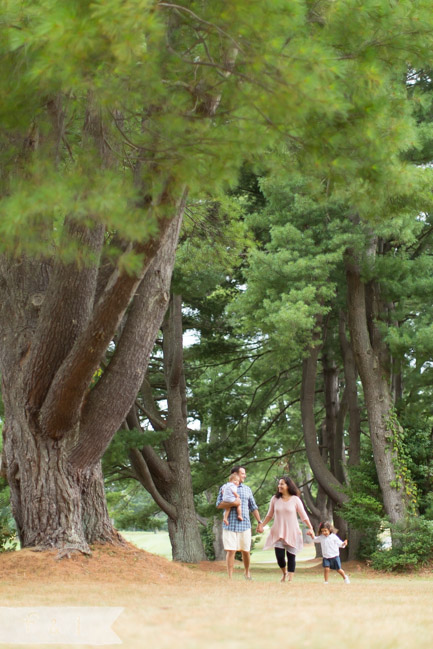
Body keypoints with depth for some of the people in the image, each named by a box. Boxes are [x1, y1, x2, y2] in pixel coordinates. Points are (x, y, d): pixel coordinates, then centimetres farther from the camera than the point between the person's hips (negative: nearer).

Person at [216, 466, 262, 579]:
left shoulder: (247, 489, 15)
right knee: (230, 551, -6)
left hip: (244, 525, 3)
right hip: (230, 525, -3)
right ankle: (230, 577, -1)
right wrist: (233, 503, -18)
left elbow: (253, 507, 17)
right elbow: (219, 504, -6)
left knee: (246, 551, 7)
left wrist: (259, 522, 11)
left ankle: (247, 573, 28)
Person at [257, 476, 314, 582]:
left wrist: (310, 528, -7)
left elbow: (303, 516, 2)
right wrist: (262, 525, 8)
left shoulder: (295, 500, -1)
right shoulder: (275, 499, 5)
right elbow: (270, 515, 16)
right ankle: (284, 572, 23)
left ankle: (290, 578, 9)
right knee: (279, 556, -7)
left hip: (292, 533, -1)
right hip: (278, 533, 1)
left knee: (291, 556, 0)